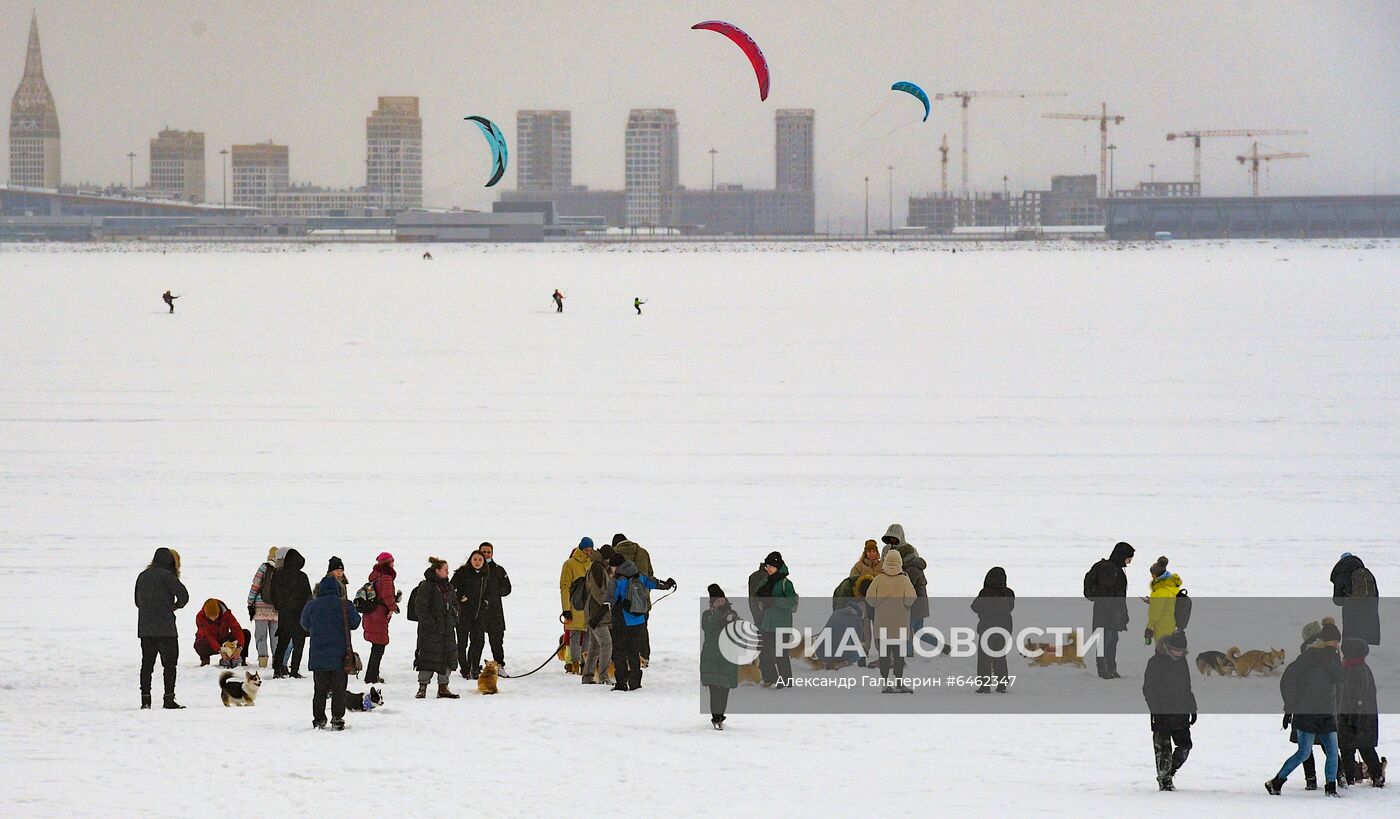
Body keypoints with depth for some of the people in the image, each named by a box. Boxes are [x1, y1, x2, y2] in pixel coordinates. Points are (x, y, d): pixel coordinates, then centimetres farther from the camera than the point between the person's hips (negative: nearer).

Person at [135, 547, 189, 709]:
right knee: (169, 663, 1)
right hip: (165, 628, -5)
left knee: (147, 663, 9)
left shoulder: (142, 576, 11)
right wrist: (175, 606, 3)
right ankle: (169, 699, -4)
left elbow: (137, 600, 17)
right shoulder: (166, 576, -9)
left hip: (144, 628, 5)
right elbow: (183, 595, -14)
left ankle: (145, 699, 6)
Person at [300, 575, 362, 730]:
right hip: (340, 656, -1)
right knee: (339, 688, 6)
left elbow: (305, 625, 10)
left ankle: (318, 719, 13)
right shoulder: (346, 606, -7)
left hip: (318, 657, 1)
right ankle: (337, 719, 0)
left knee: (320, 688, 13)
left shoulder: (311, 606, -4)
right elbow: (355, 623, 5)